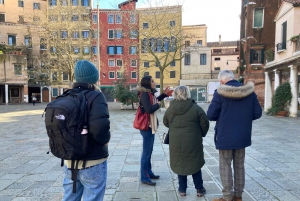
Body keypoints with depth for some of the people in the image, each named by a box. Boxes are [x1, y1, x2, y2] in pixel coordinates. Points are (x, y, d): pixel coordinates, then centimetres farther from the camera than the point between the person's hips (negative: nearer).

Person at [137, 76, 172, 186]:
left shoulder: (149, 93, 10)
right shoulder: (144, 94, -19)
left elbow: (154, 101, 25)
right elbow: (149, 109, -28)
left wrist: (164, 94, 18)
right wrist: (158, 104, -11)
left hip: (150, 125, 10)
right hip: (146, 126, -10)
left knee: (149, 151, 17)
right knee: (146, 152, -2)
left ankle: (149, 172, 29)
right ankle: (144, 177, 7)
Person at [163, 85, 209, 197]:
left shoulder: (170, 108, 0)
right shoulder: (195, 108, -9)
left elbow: (166, 123, 12)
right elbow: (205, 123, -4)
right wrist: (201, 134, 13)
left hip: (175, 141, 2)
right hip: (192, 141, -2)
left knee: (180, 163, 15)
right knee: (195, 163, 13)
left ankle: (182, 189, 24)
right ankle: (199, 189, 23)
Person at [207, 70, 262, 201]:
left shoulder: (220, 93, -14)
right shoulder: (250, 91, -1)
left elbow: (211, 115, -13)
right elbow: (257, 113, 2)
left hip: (225, 136, -5)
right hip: (242, 135, 5)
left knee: (225, 166, 8)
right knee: (239, 166, 17)